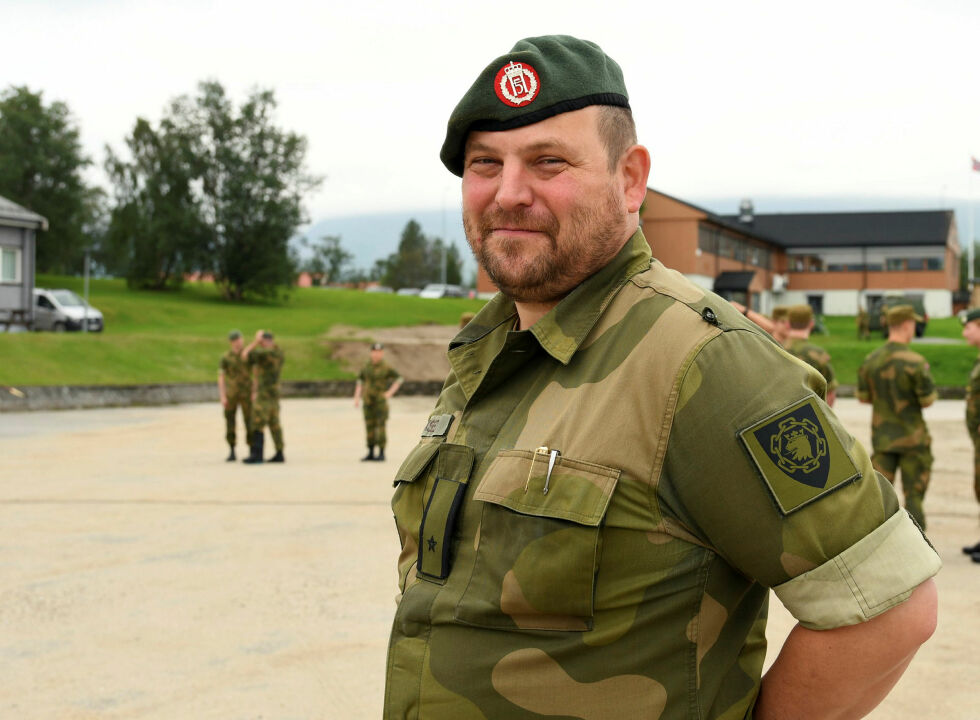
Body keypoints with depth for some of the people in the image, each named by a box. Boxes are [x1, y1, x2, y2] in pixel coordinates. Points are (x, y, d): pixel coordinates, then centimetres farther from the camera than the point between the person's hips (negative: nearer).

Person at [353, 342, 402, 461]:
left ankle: (381, 454, -3)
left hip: (381, 401, -4)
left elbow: (399, 379, 2)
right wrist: (357, 397, 4)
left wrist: (390, 392, -7)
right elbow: (360, 382, 14)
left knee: (380, 428, -8)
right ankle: (371, 454, 13)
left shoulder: (387, 368, -6)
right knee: (370, 428, 6)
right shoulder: (366, 367, 7)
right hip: (368, 402, 5)